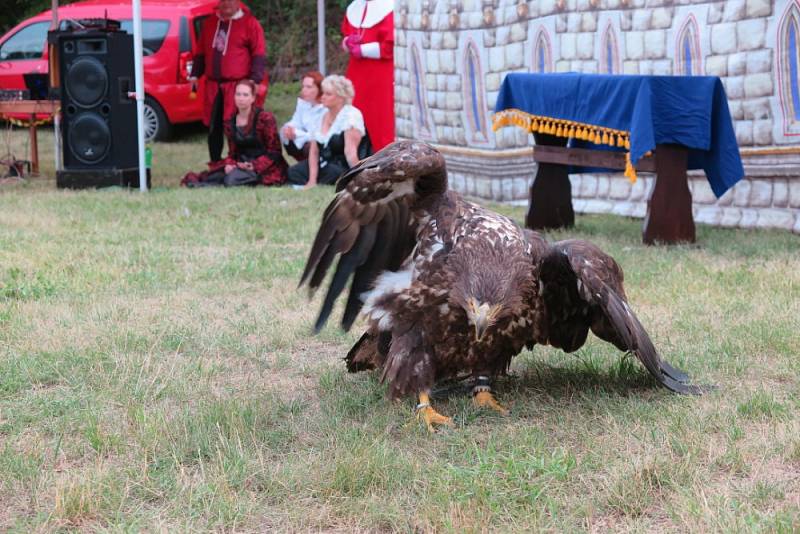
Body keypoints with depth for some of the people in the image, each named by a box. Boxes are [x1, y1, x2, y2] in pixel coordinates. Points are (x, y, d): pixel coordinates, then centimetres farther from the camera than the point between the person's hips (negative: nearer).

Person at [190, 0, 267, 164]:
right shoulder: (209, 23, 14)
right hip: (214, 86, 5)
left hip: (240, 86, -5)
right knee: (214, 128, 8)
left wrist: (255, 80, -16)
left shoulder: (249, 23, -3)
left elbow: (259, 54, -7)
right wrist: (195, 74, 13)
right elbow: (202, 52, 22)